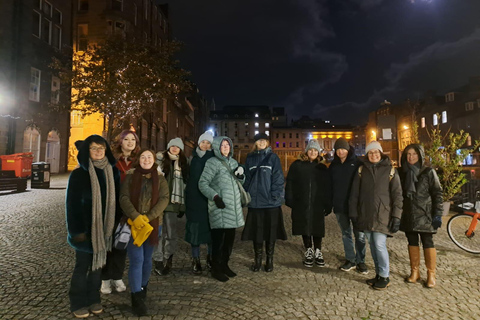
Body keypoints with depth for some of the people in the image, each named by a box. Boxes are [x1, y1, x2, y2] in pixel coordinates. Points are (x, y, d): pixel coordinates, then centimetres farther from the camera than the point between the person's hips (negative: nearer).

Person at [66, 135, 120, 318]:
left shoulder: (113, 172, 2)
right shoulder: (78, 174, -9)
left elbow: (117, 199, 4)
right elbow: (72, 204, -9)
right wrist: (76, 230, -12)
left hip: (104, 227, 4)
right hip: (85, 227, -3)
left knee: (98, 263, 14)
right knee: (83, 265, 7)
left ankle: (94, 299, 30)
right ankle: (78, 303, 25)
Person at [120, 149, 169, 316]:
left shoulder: (160, 179, 3)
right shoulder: (130, 176, 0)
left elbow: (164, 199, -7)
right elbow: (124, 198, -8)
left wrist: (148, 217, -18)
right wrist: (135, 217, -22)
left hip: (153, 224, 2)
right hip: (133, 224, -2)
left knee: (147, 259, 14)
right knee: (137, 260, -5)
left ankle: (142, 288, 36)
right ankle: (136, 298, 5)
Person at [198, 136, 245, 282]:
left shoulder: (233, 162, 15)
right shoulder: (212, 162, -5)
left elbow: (240, 181, 24)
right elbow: (202, 183, -9)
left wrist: (241, 175, 1)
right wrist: (215, 196, -21)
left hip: (233, 206, 7)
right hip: (220, 206, -7)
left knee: (230, 237, 13)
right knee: (218, 237, -2)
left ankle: (224, 264, 29)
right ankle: (216, 269, 13)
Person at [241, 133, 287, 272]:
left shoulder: (273, 157, 0)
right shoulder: (250, 158, 9)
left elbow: (278, 179, -4)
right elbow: (247, 178, 10)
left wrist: (275, 196, -12)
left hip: (271, 203, -2)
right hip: (254, 202, 2)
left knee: (270, 232, 7)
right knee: (256, 232, 8)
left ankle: (269, 259, 24)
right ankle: (257, 259, 24)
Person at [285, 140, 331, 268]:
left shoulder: (322, 168, 8)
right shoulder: (297, 165, 2)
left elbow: (327, 187, 8)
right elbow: (290, 184, 0)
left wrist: (328, 205, 2)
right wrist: (290, 200, -7)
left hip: (317, 204, 1)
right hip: (301, 204, -1)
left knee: (317, 228, 5)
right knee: (305, 227, 7)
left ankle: (318, 252, 21)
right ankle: (308, 252, 23)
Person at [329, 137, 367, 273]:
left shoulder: (357, 163, -4)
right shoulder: (333, 165, 8)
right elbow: (330, 185, 11)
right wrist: (330, 202, 5)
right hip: (339, 205, 4)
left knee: (359, 234, 5)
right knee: (346, 234, 12)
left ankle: (360, 261, 19)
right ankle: (350, 260, 24)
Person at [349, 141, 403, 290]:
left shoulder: (390, 170, 1)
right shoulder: (361, 170, 7)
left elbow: (397, 195, 0)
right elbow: (354, 194, 7)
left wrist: (396, 216, -6)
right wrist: (353, 214, 3)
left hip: (382, 215, -3)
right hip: (365, 215, 3)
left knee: (379, 245, -7)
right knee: (372, 245, 10)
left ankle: (385, 276, 13)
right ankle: (378, 274, 26)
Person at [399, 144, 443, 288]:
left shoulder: (428, 172, -3)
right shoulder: (403, 173, 7)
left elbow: (437, 193, -5)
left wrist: (437, 214, -11)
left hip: (425, 215, -3)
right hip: (408, 215, 3)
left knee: (427, 242, 3)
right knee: (412, 242, 10)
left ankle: (431, 274, 17)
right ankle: (414, 271, 22)